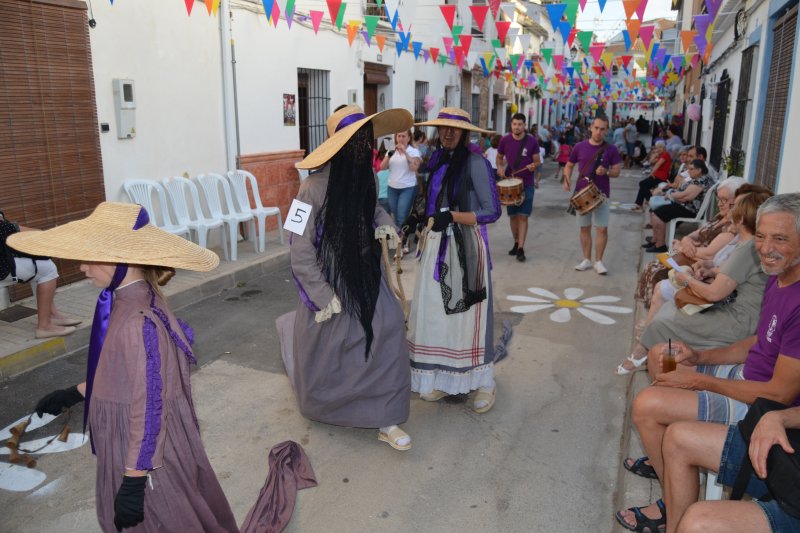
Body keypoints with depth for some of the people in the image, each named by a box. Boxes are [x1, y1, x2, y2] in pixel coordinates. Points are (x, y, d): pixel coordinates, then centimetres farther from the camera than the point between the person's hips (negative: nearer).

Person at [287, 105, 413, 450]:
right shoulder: (314, 189, -23)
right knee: (323, 349, 14)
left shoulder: (365, 177, -3)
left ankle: (385, 420, 5)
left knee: (387, 331, -7)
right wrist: (323, 296, -19)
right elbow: (301, 251, -20)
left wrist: (384, 221, -3)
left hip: (366, 275, 5)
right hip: (331, 282, -5)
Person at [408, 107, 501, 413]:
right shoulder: (438, 160, 10)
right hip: (438, 243, 6)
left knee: (469, 312, 0)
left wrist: (452, 217, -22)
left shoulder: (475, 163, -11)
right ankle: (442, 377, 20)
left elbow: (492, 211, -14)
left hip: (467, 246, -6)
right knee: (436, 312, 7)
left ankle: (484, 383, 15)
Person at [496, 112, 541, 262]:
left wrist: (533, 165, -21)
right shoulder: (505, 140, -2)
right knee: (512, 215, 11)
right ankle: (516, 243, 28)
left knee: (523, 216, -4)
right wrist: (500, 168, -6)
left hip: (527, 185, -2)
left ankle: (521, 249, -2)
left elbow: (537, 161, 2)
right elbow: (499, 157, 14)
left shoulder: (532, 141, -6)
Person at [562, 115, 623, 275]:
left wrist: (606, 172, -21)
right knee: (584, 228, 8)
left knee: (602, 228, -3)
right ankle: (586, 260, 20)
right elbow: (569, 165, 10)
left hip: (601, 194, -1)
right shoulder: (580, 147, 0)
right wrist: (567, 179, -8)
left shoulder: (610, 149, -3)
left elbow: (616, 171, 0)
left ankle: (598, 261, 9)